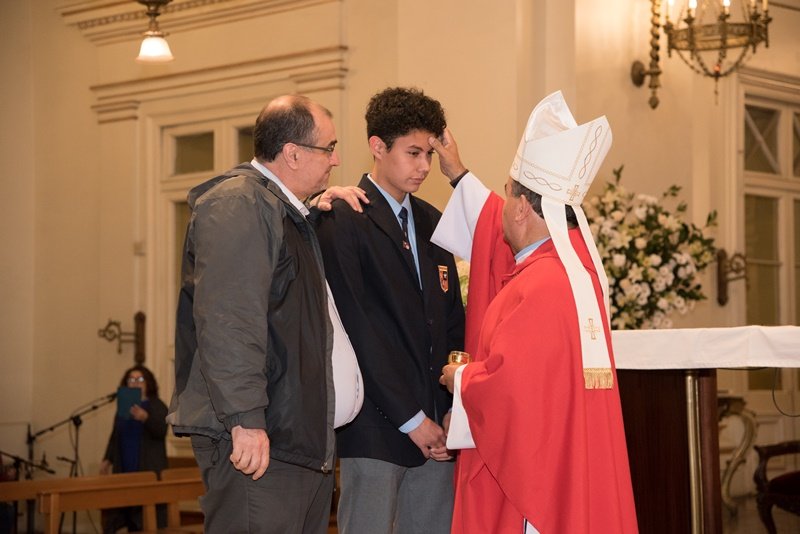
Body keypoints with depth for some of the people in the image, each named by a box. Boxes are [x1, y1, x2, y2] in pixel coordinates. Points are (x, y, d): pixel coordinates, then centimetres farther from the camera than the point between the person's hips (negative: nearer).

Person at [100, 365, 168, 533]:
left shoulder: (157, 406, -1)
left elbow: (161, 431, -17)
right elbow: (115, 437, 21)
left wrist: (145, 418, -34)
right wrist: (107, 459, 10)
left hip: (149, 471, -5)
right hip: (125, 471, 5)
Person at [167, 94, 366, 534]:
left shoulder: (288, 212, 20)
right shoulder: (237, 204, -13)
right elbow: (227, 323, -21)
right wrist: (245, 421, -25)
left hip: (303, 437, 10)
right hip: (256, 438, -10)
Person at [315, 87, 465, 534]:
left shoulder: (431, 221, 15)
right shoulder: (342, 222, -7)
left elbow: (452, 321, 15)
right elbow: (359, 333, -12)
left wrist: (451, 408, 2)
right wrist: (410, 418, -11)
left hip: (434, 422, 6)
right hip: (376, 426, -6)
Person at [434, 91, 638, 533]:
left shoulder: (538, 288, -22)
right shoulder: (576, 256, 7)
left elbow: (506, 387, -25)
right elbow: (506, 235, 26)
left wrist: (459, 379, -4)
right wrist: (459, 176, 34)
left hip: (535, 470, -9)